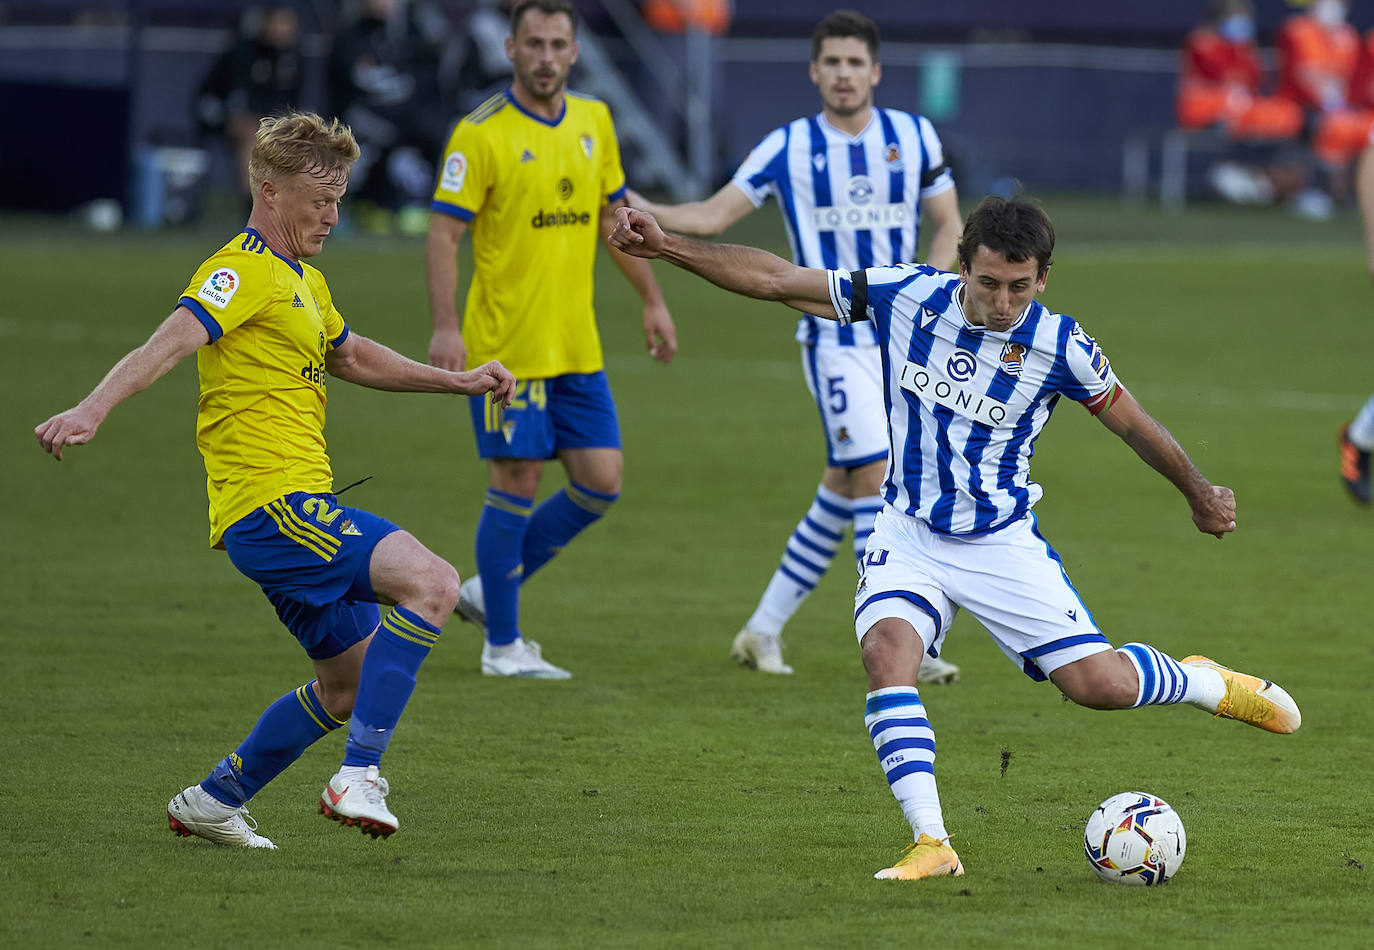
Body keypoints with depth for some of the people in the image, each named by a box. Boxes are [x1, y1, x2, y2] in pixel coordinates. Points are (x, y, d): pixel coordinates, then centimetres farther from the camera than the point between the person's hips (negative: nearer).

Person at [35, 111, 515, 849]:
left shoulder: (304, 283, 21)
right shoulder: (243, 272, -9)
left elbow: (353, 357, 39)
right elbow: (171, 342, -26)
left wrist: (459, 381, 36)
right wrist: (91, 410, -42)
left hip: (298, 509, 10)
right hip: (272, 505, -10)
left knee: (352, 684, 16)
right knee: (431, 583, -25)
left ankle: (214, 802, 26)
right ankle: (359, 776, -27)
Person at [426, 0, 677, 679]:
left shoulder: (594, 123, 9)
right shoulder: (481, 134, -10)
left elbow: (614, 216, 20)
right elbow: (444, 233, -13)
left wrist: (652, 301, 17)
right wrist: (445, 326, -22)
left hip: (576, 346, 6)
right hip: (507, 346, -6)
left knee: (601, 483, 4)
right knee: (516, 487, -4)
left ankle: (488, 590, 20)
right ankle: (503, 645, 8)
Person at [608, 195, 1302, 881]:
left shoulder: (1061, 346, -16)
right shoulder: (904, 297, -13)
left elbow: (1129, 420, 2)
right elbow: (776, 280, -6)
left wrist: (1200, 495, 14)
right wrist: (665, 246, -11)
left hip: (1003, 543, -1)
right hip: (908, 534, 1)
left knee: (1101, 685, -8)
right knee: (887, 653, -27)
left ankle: (1208, 683, 26)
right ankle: (930, 844, -27)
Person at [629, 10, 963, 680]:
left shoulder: (913, 137, 3)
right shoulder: (788, 148, -3)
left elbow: (949, 226, 10)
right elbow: (711, 217, -3)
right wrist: (644, 209, -20)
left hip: (905, 340, 4)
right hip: (836, 340, -4)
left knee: (844, 485, 6)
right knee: (874, 476, -15)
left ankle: (765, 627, 18)